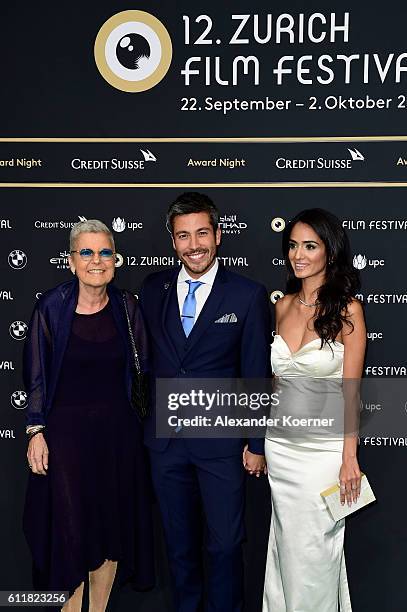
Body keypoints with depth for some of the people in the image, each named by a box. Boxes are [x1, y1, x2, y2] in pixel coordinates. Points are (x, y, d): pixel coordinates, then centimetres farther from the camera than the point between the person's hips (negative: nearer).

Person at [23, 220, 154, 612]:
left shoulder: (126, 307, 0)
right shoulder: (51, 306, -7)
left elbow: (143, 369, 5)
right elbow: (35, 374, -3)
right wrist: (36, 432, -6)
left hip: (118, 431, 3)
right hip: (65, 429, -3)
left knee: (112, 524, 13)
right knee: (70, 527, 4)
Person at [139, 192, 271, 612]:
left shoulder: (248, 295, -9)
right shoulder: (152, 289, 2)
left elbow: (256, 376, -6)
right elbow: (146, 359, 7)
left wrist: (257, 444, -5)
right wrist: (141, 420, 6)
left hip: (220, 438, -3)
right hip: (164, 437, 3)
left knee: (225, 543, 9)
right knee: (178, 541, 20)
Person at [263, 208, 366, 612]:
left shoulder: (347, 308, -10)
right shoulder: (283, 305, 5)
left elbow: (351, 388, -11)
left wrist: (349, 458, -13)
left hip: (324, 448, -5)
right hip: (280, 444, 5)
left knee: (314, 550, 9)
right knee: (285, 544, 17)